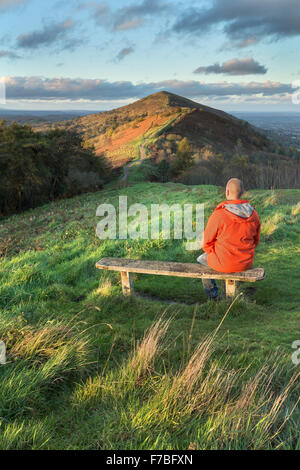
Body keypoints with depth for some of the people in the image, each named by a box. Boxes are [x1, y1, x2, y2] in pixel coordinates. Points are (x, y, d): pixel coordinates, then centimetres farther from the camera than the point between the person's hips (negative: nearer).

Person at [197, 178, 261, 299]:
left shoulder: (218, 214, -21)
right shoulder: (253, 214, -7)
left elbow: (206, 242, -11)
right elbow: (256, 240, 6)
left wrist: (214, 253, 9)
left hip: (224, 263, -4)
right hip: (246, 263, 5)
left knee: (201, 260, 28)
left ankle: (213, 294, 34)